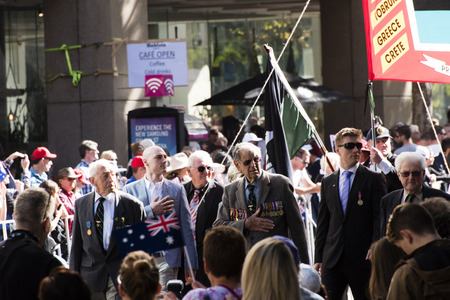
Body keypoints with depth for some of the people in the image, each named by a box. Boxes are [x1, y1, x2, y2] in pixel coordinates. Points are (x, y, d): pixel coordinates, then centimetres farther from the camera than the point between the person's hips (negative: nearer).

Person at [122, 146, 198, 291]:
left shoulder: (177, 189, 9)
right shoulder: (130, 190, 8)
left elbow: (186, 228, 9)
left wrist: (190, 265, 5)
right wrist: (151, 211, -10)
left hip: (167, 260, 0)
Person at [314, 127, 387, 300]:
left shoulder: (374, 179, 2)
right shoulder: (327, 182, 14)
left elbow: (380, 216, -2)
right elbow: (323, 222, 14)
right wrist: (319, 258, 10)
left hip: (362, 259, -3)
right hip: (332, 259, 3)